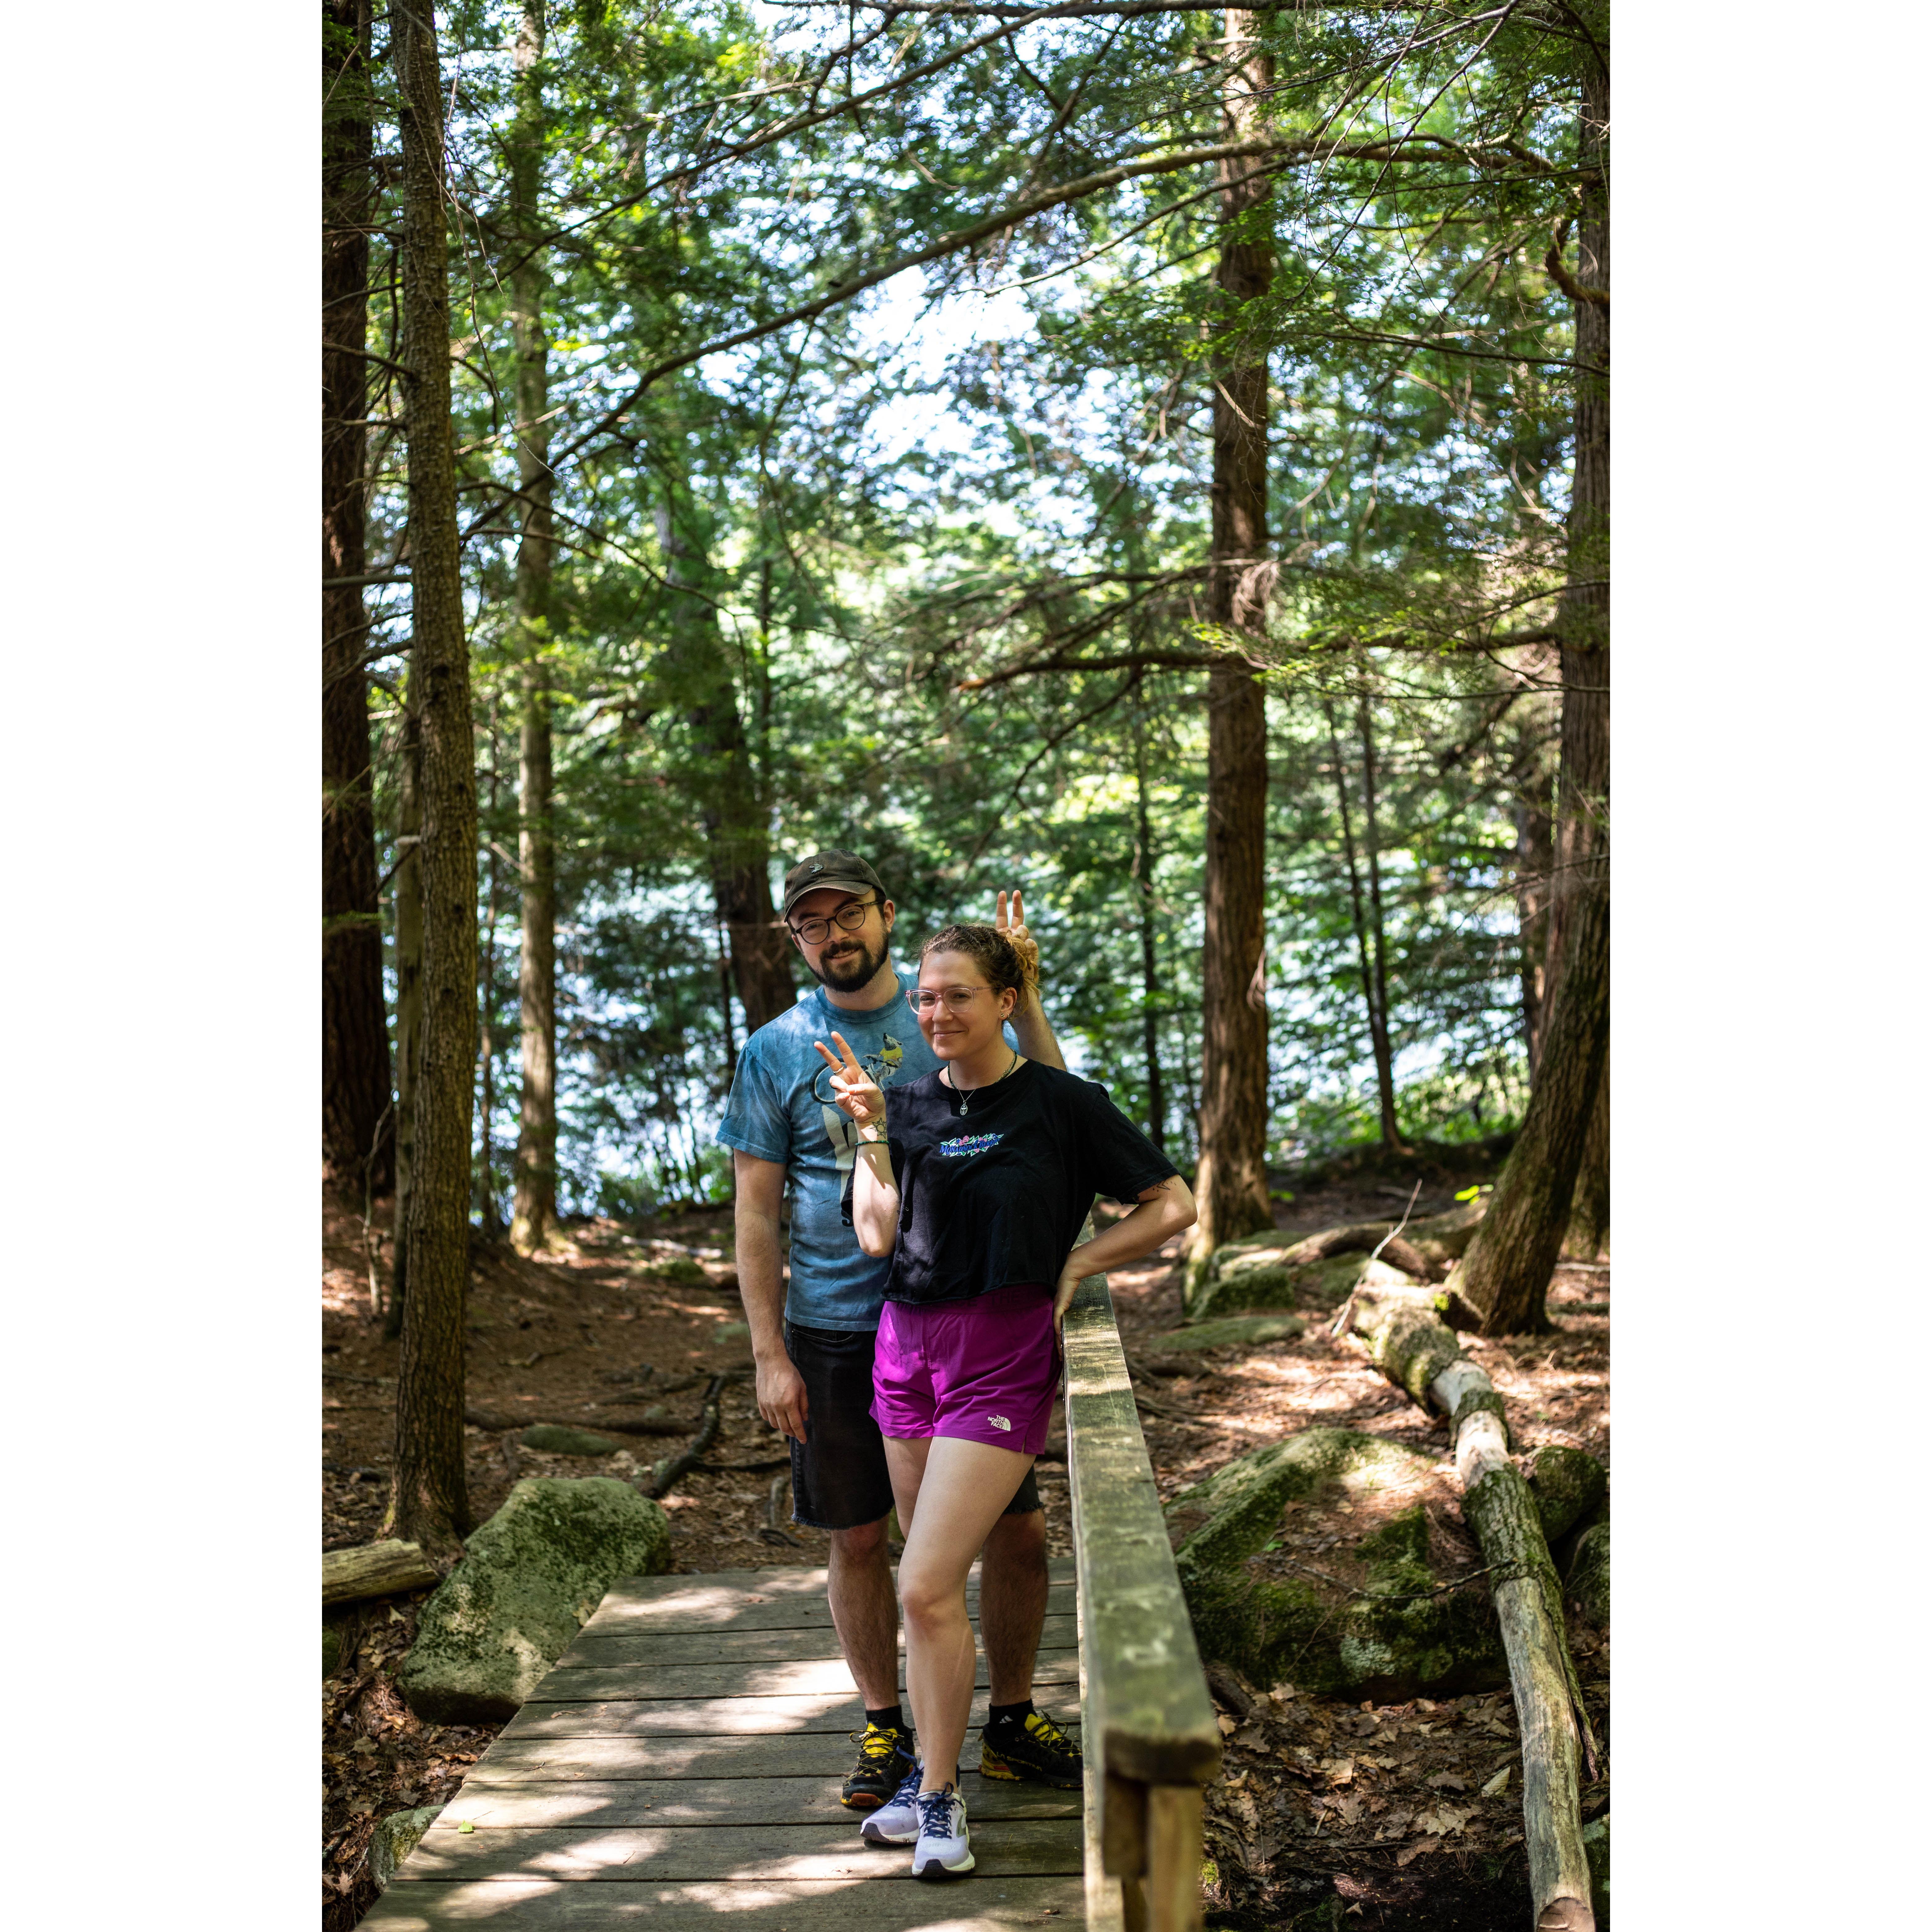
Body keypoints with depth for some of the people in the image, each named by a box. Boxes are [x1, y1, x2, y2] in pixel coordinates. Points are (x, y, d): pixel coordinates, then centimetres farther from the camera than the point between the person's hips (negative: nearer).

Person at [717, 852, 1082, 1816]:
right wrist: (769, 1355, -4)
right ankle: (886, 1730, 26)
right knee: (859, 1538, 8)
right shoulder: (775, 1051, 1)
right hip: (839, 1329, -1)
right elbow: (757, 1211, 1)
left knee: (1017, 1528, 4)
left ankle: (1011, 1722, 23)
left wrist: (1023, 1001, -16)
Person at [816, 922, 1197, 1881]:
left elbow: (1172, 1206, -1)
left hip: (1002, 1359, -5)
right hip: (907, 1343, 5)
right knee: (933, 1581, 13)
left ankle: (938, 1796, 5)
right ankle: (930, 1772, 25)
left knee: (926, 1586, -10)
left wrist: (1073, 1265, -3)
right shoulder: (909, 1100, 6)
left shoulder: (1063, 1104, -6)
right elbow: (876, 1236, -3)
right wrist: (871, 1130, -11)